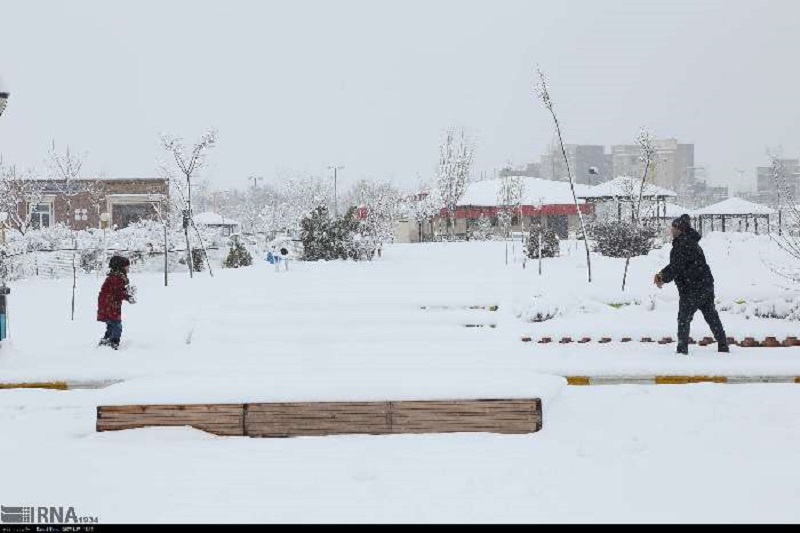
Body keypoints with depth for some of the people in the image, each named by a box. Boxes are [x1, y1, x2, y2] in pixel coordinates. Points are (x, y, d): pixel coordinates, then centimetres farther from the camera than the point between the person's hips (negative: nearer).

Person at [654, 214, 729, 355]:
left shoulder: (682, 244, -18)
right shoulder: (690, 242, 15)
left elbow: (676, 267, -21)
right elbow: (675, 264, 19)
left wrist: (664, 279, -10)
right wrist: (662, 274, 9)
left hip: (691, 288, -10)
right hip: (706, 284, 10)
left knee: (684, 318, -2)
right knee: (712, 316, 16)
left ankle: (682, 349, -3)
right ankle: (723, 347, 21)